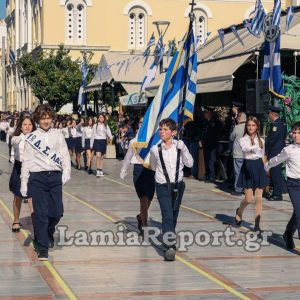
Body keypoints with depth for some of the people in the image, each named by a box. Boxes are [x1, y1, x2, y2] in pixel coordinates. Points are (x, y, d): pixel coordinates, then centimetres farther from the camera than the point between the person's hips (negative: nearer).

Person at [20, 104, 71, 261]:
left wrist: (66, 171, -13)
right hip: (37, 178, -2)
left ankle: (48, 235, 35)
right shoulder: (32, 138, 5)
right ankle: (42, 248, 1)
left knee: (57, 212, 4)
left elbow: (65, 155, 5)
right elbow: (27, 161, 5)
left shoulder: (58, 136, 9)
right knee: (40, 213, -6)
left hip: (55, 177, 2)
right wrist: (23, 182, 3)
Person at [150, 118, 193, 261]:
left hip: (178, 185, 3)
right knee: (167, 216, -15)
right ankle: (170, 247, -20)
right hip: (162, 186, -3)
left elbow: (190, 164, -3)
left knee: (174, 216, 15)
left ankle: (170, 237, 37)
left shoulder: (179, 145, -4)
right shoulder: (155, 149, -9)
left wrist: (183, 149, -14)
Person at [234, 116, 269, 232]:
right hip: (248, 167, -2)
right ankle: (239, 211, 30)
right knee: (248, 199, -3)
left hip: (259, 167, 3)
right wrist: (252, 148, -47)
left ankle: (257, 225, 4)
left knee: (259, 198, -1)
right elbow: (245, 148, -26)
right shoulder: (243, 140, -3)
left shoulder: (261, 140, 7)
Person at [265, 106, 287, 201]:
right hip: (280, 151, 10)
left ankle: (277, 195, -4)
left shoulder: (275, 124, -16)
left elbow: (271, 140, -20)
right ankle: (276, 193, 20)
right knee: (275, 173, 14)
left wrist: (266, 151, -9)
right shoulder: (282, 124, 14)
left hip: (275, 153, -10)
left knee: (275, 173, -7)